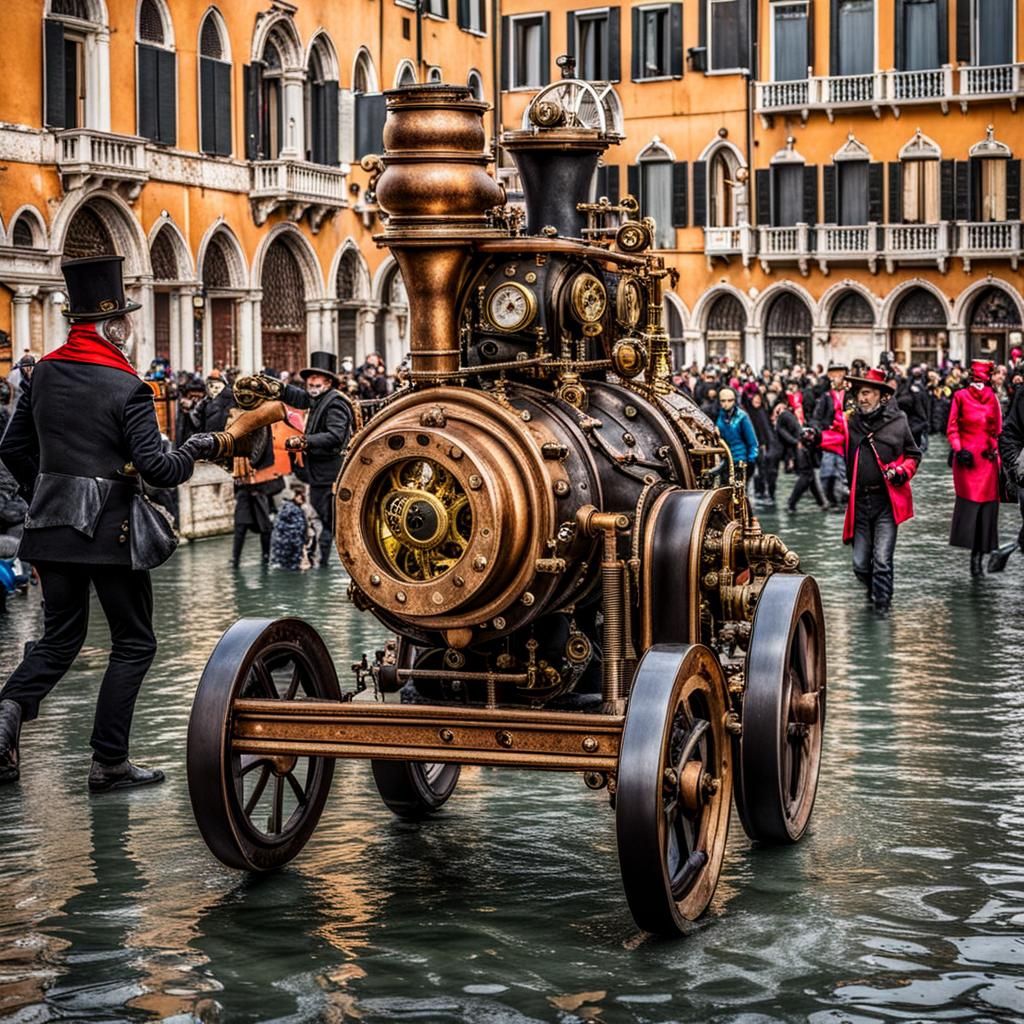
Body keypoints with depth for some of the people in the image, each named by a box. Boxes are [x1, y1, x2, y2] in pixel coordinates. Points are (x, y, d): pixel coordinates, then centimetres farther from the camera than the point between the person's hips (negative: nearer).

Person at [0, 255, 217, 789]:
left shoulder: (43, 373, 5)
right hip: (108, 529, -6)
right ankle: (109, 761, 6)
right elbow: (154, 468, -17)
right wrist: (196, 449, 1)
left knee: (60, 636, 17)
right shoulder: (127, 387, -13)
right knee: (134, 642, 8)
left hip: (51, 526, 6)